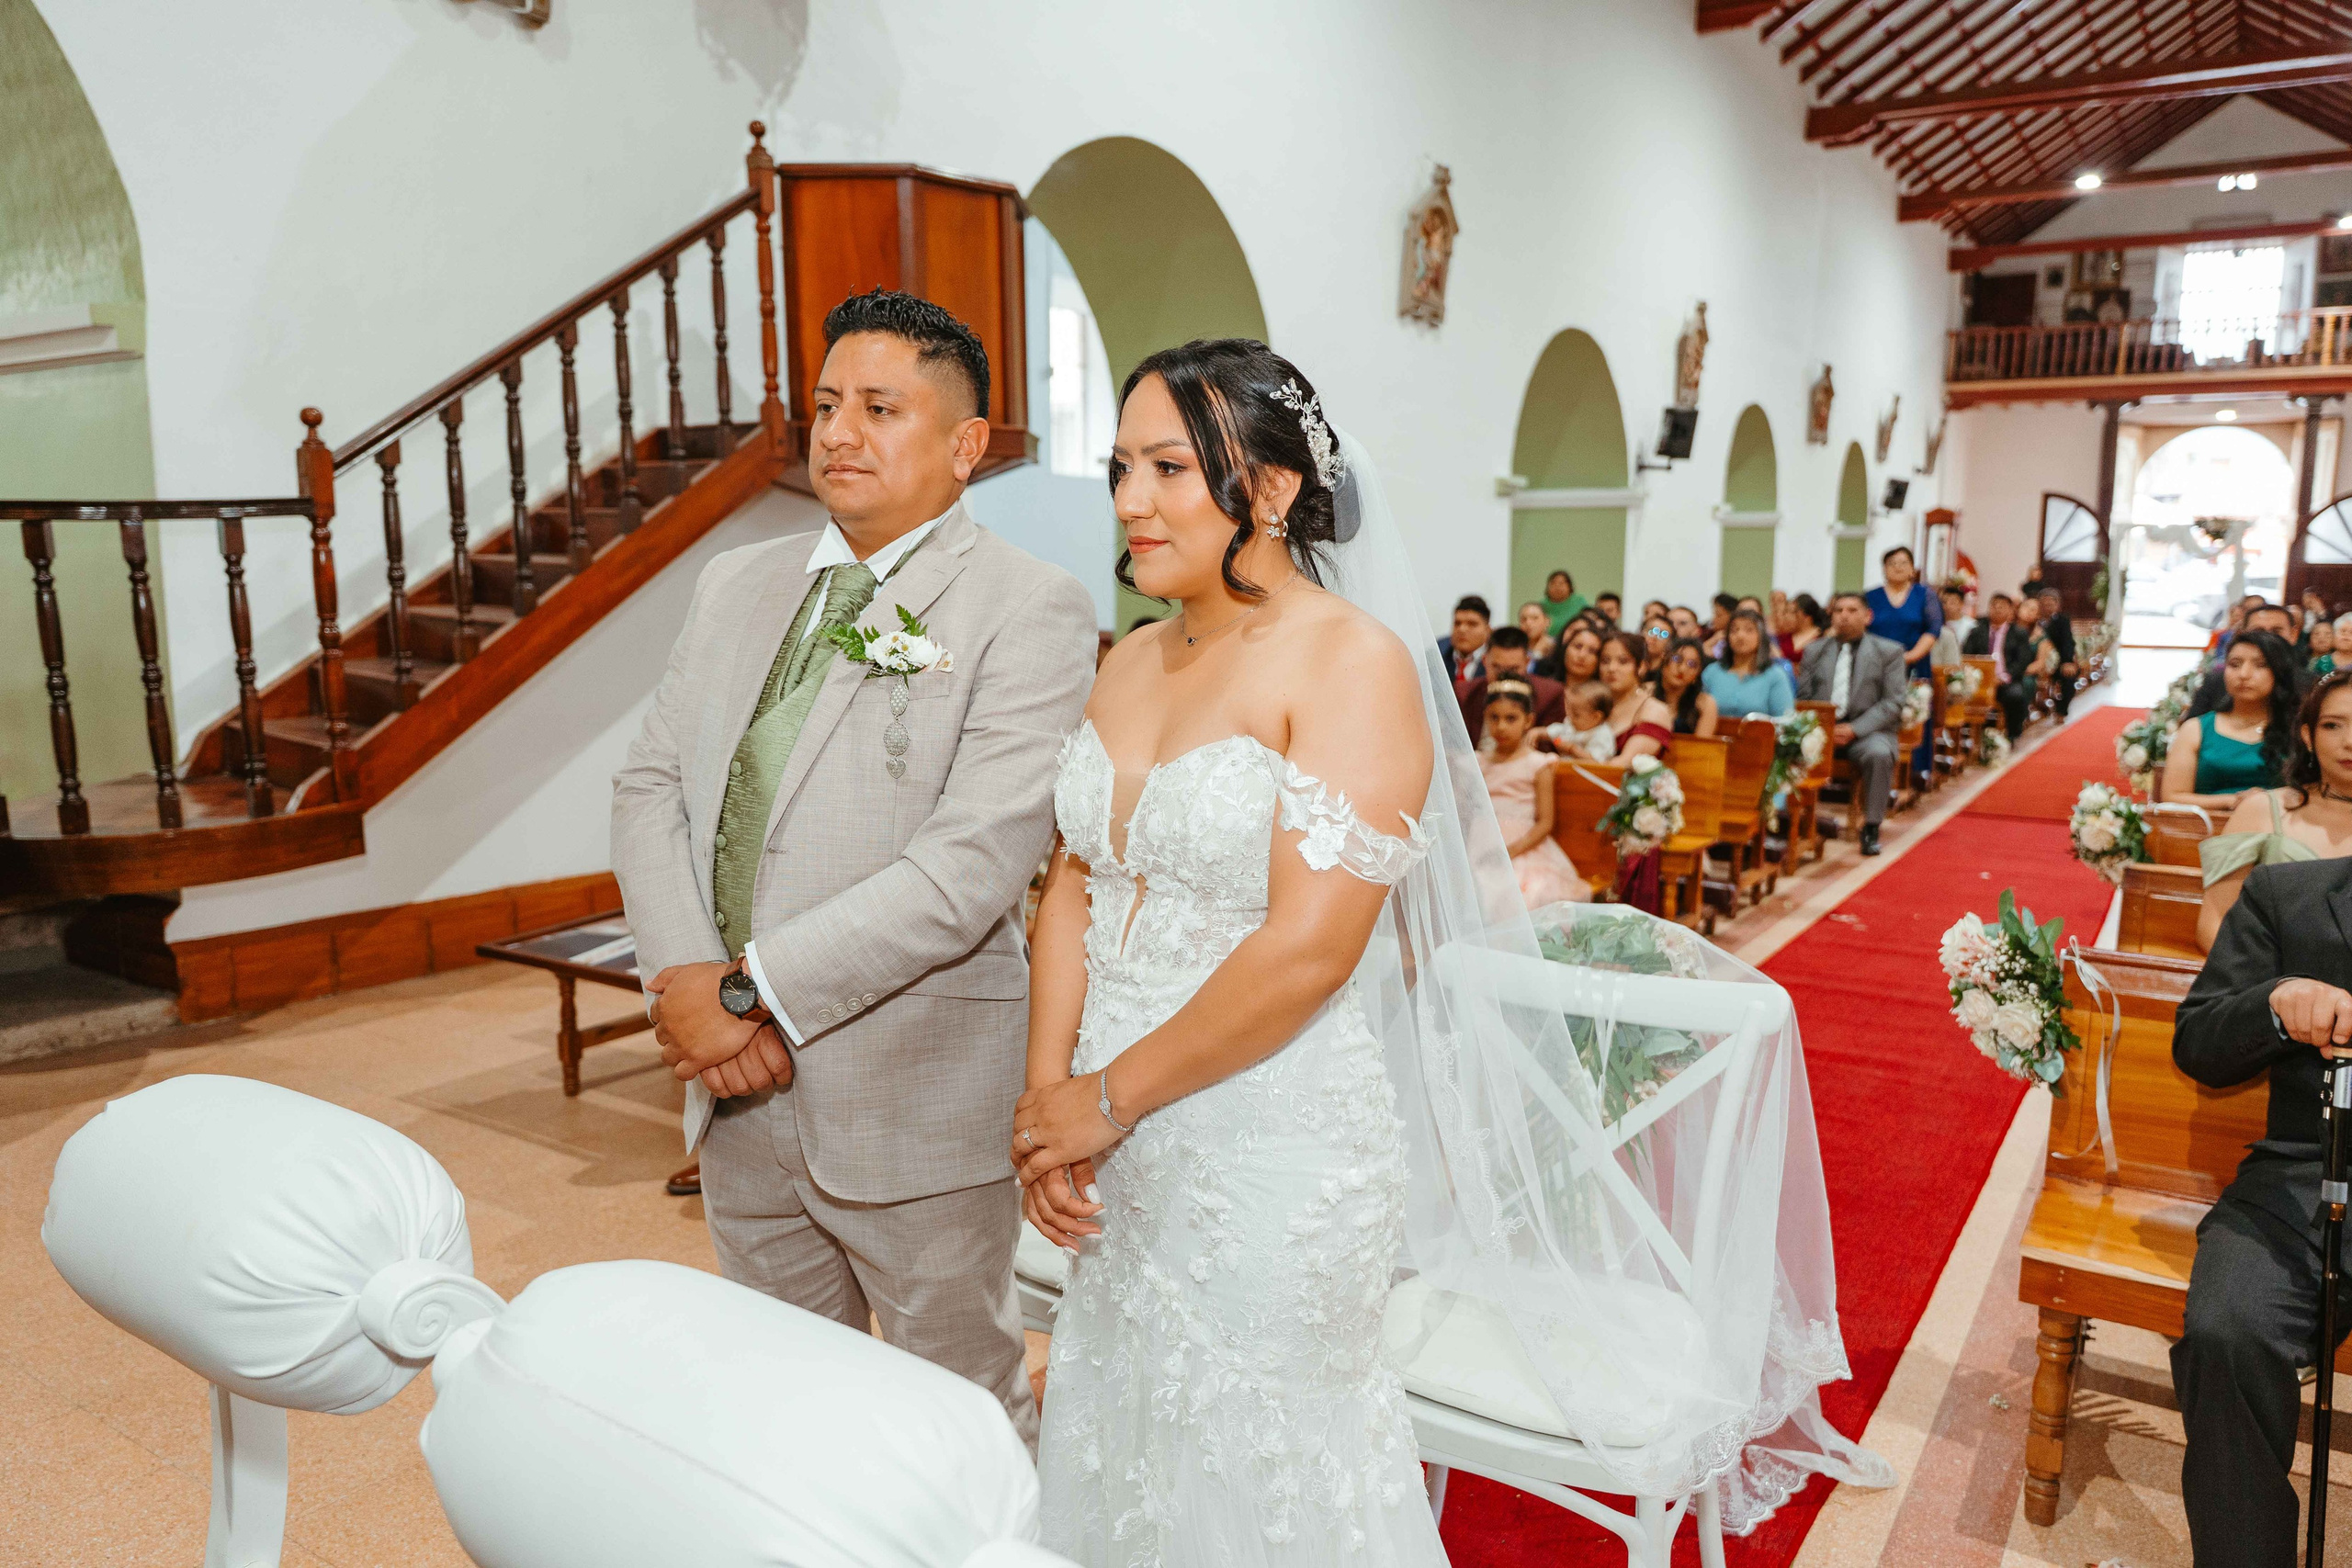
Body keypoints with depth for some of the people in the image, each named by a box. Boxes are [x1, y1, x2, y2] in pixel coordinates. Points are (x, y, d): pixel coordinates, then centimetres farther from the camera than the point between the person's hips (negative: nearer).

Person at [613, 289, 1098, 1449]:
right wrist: (688, 984, -10)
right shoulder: (737, 584, 10)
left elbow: (973, 861, -21)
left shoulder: (1030, 609, -12)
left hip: (916, 1101, -6)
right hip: (739, 1092, 6)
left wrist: (760, 989, -20)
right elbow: (651, 785, 6)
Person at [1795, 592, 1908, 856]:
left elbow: (1894, 702, -1)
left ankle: (1871, 828, -21)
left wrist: (1854, 729, -15)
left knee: (1879, 754, -36)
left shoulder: (1889, 652, 8)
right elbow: (1802, 697, 11)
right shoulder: (1815, 651, 17)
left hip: (1867, 731, -2)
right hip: (1822, 729, 2)